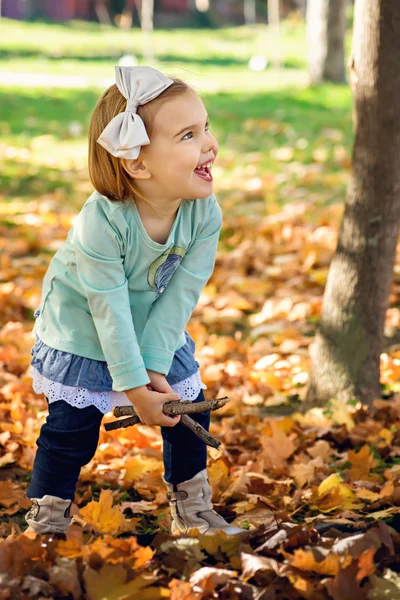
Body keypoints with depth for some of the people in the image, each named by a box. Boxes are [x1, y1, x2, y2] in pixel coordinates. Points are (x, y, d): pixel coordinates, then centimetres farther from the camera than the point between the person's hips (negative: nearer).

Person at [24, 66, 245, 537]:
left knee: (189, 408, 7)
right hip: (82, 333, -5)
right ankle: (46, 521, 13)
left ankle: (192, 511, 26)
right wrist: (134, 387, -24)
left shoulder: (205, 214, -22)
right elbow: (110, 309, -29)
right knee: (73, 427, -5)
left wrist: (155, 368, -19)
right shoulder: (101, 221, -36)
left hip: (156, 331, 5)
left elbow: (181, 294, -17)